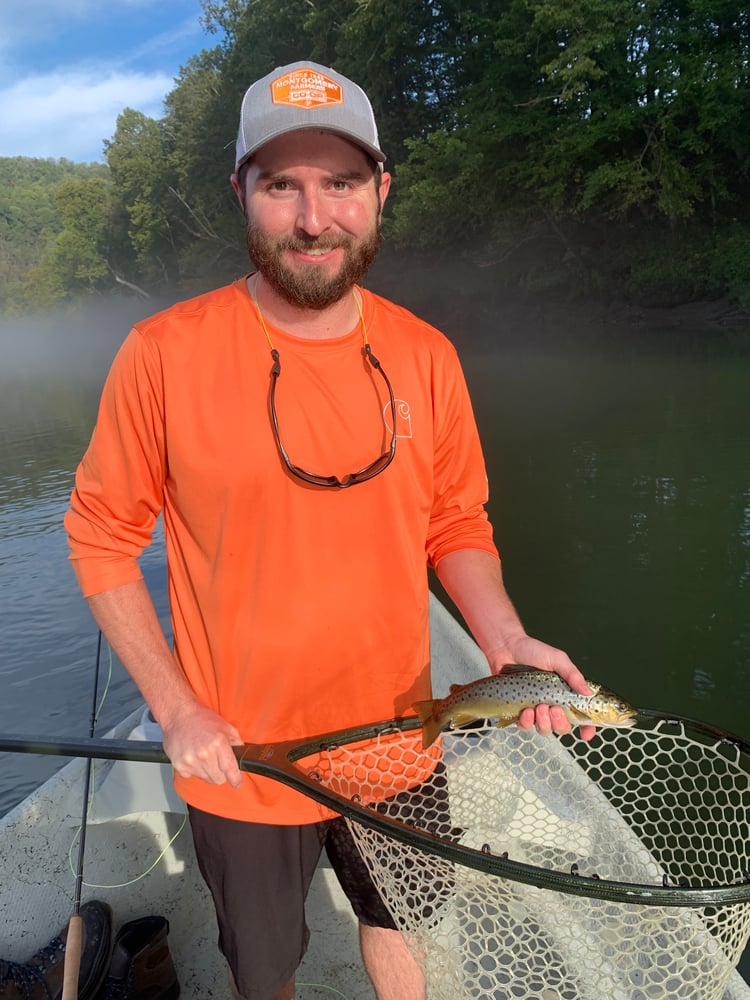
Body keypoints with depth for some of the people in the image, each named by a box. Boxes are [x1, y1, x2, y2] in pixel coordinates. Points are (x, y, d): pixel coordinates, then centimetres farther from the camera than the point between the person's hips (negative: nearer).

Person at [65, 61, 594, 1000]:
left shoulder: (424, 356, -7)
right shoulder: (164, 354, -17)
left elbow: (455, 524, 2)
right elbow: (101, 538, -9)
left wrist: (505, 638, -14)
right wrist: (177, 709, -13)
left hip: (397, 743, 3)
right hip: (241, 762, -2)